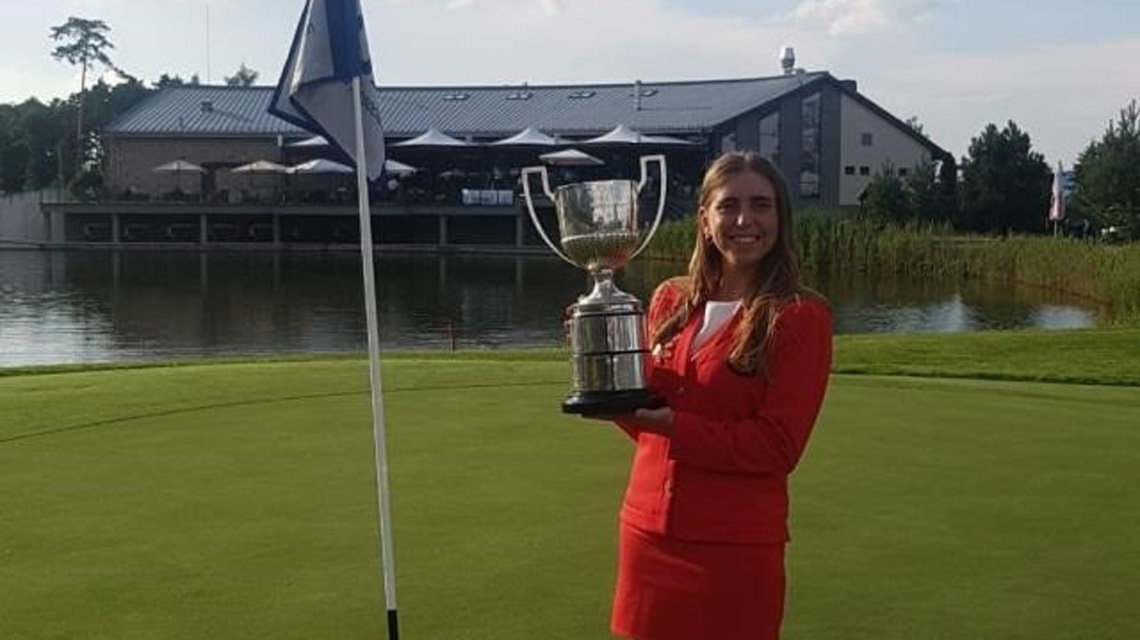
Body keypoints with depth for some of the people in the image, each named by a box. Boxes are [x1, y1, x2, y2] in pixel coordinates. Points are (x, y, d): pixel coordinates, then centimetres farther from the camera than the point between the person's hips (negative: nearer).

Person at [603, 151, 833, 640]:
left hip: (735, 546, -4)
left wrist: (670, 424, -20)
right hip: (647, 531, 5)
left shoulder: (802, 315, -9)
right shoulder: (670, 300, 5)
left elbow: (776, 448, -13)